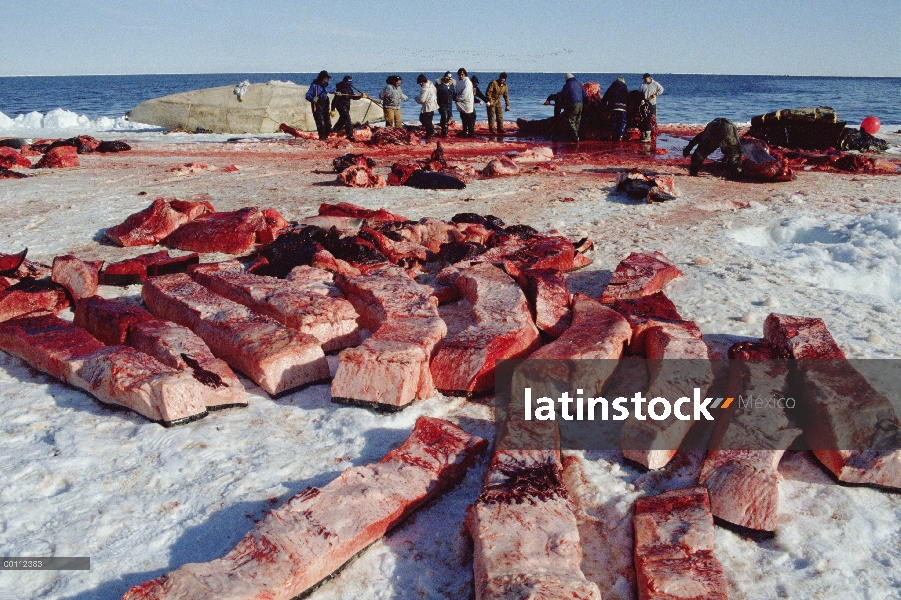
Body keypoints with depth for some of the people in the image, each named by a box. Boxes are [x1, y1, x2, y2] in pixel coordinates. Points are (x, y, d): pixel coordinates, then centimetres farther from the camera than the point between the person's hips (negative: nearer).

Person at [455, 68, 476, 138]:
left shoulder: (467, 82, -16)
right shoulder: (459, 81, 10)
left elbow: (465, 94, -22)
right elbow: (456, 90, 18)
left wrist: (457, 98, -13)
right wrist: (455, 96, -1)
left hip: (467, 104, -9)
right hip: (461, 104, 9)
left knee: (470, 119, -2)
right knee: (464, 119, 17)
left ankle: (471, 133, 3)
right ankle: (464, 132, 27)